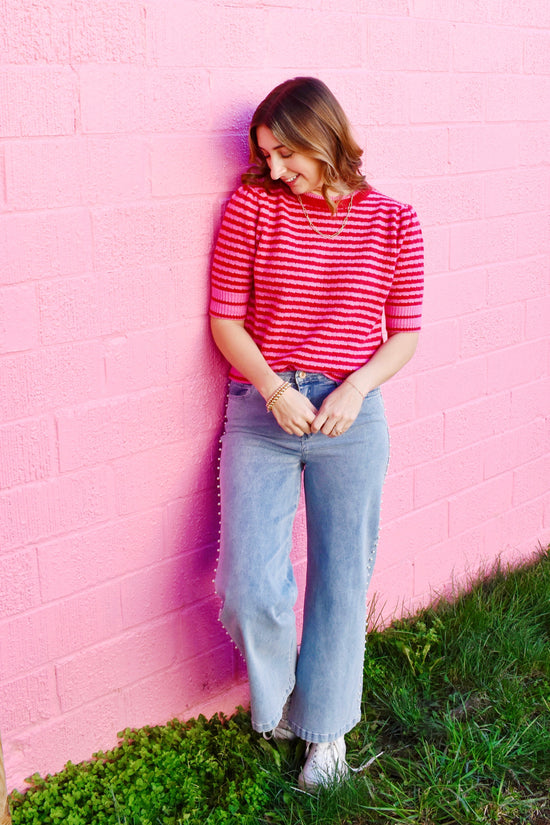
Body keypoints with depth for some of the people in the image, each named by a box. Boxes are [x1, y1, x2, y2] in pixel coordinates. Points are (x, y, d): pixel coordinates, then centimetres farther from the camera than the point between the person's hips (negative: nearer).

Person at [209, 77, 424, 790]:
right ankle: (274, 694, 28)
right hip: (263, 408, 0)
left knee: (342, 581, 10)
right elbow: (226, 319, 0)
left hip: (351, 415, 1)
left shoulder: (391, 222, 0)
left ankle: (325, 727, 32)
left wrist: (355, 388, -13)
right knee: (250, 588, -6)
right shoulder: (251, 206, -2)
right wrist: (276, 390, -15)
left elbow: (404, 333, 4)